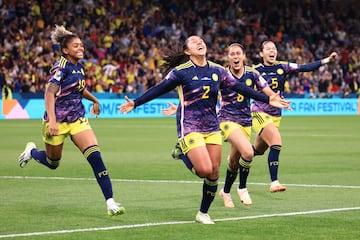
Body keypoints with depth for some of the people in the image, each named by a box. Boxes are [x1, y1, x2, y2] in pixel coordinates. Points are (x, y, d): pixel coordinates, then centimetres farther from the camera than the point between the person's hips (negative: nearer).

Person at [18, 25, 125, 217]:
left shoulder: (78, 67, 6)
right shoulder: (61, 67, -17)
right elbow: (49, 93, -27)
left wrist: (94, 100, 37)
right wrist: (52, 120, -36)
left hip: (77, 119, 6)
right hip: (57, 121, -6)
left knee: (95, 156, -14)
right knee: (52, 163, 14)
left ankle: (110, 202, -18)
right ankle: (31, 151, 50)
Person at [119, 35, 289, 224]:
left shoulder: (217, 71, 6)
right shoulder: (181, 72, -7)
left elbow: (240, 88, 11)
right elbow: (159, 89, -3)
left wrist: (268, 99, 10)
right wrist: (135, 103, -8)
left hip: (212, 127, 5)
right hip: (189, 128, -5)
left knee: (214, 172, 2)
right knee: (205, 170, -18)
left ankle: (203, 213, 19)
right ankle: (182, 153, 15)